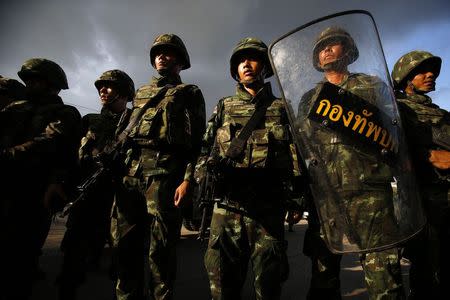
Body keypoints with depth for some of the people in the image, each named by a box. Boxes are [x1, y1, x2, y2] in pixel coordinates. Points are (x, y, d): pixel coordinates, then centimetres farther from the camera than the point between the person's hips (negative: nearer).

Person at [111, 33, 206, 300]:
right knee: (125, 242, 8)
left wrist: (187, 179, -14)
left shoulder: (189, 93, 10)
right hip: (130, 170, 6)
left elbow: (196, 141, -1)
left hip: (164, 170, -5)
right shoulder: (141, 92, 28)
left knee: (160, 247, -3)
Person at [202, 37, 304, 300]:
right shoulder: (224, 107, 14)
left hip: (269, 207, -1)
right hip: (226, 206, 2)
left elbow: (296, 154, 5)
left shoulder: (281, 108, 10)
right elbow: (206, 150, 10)